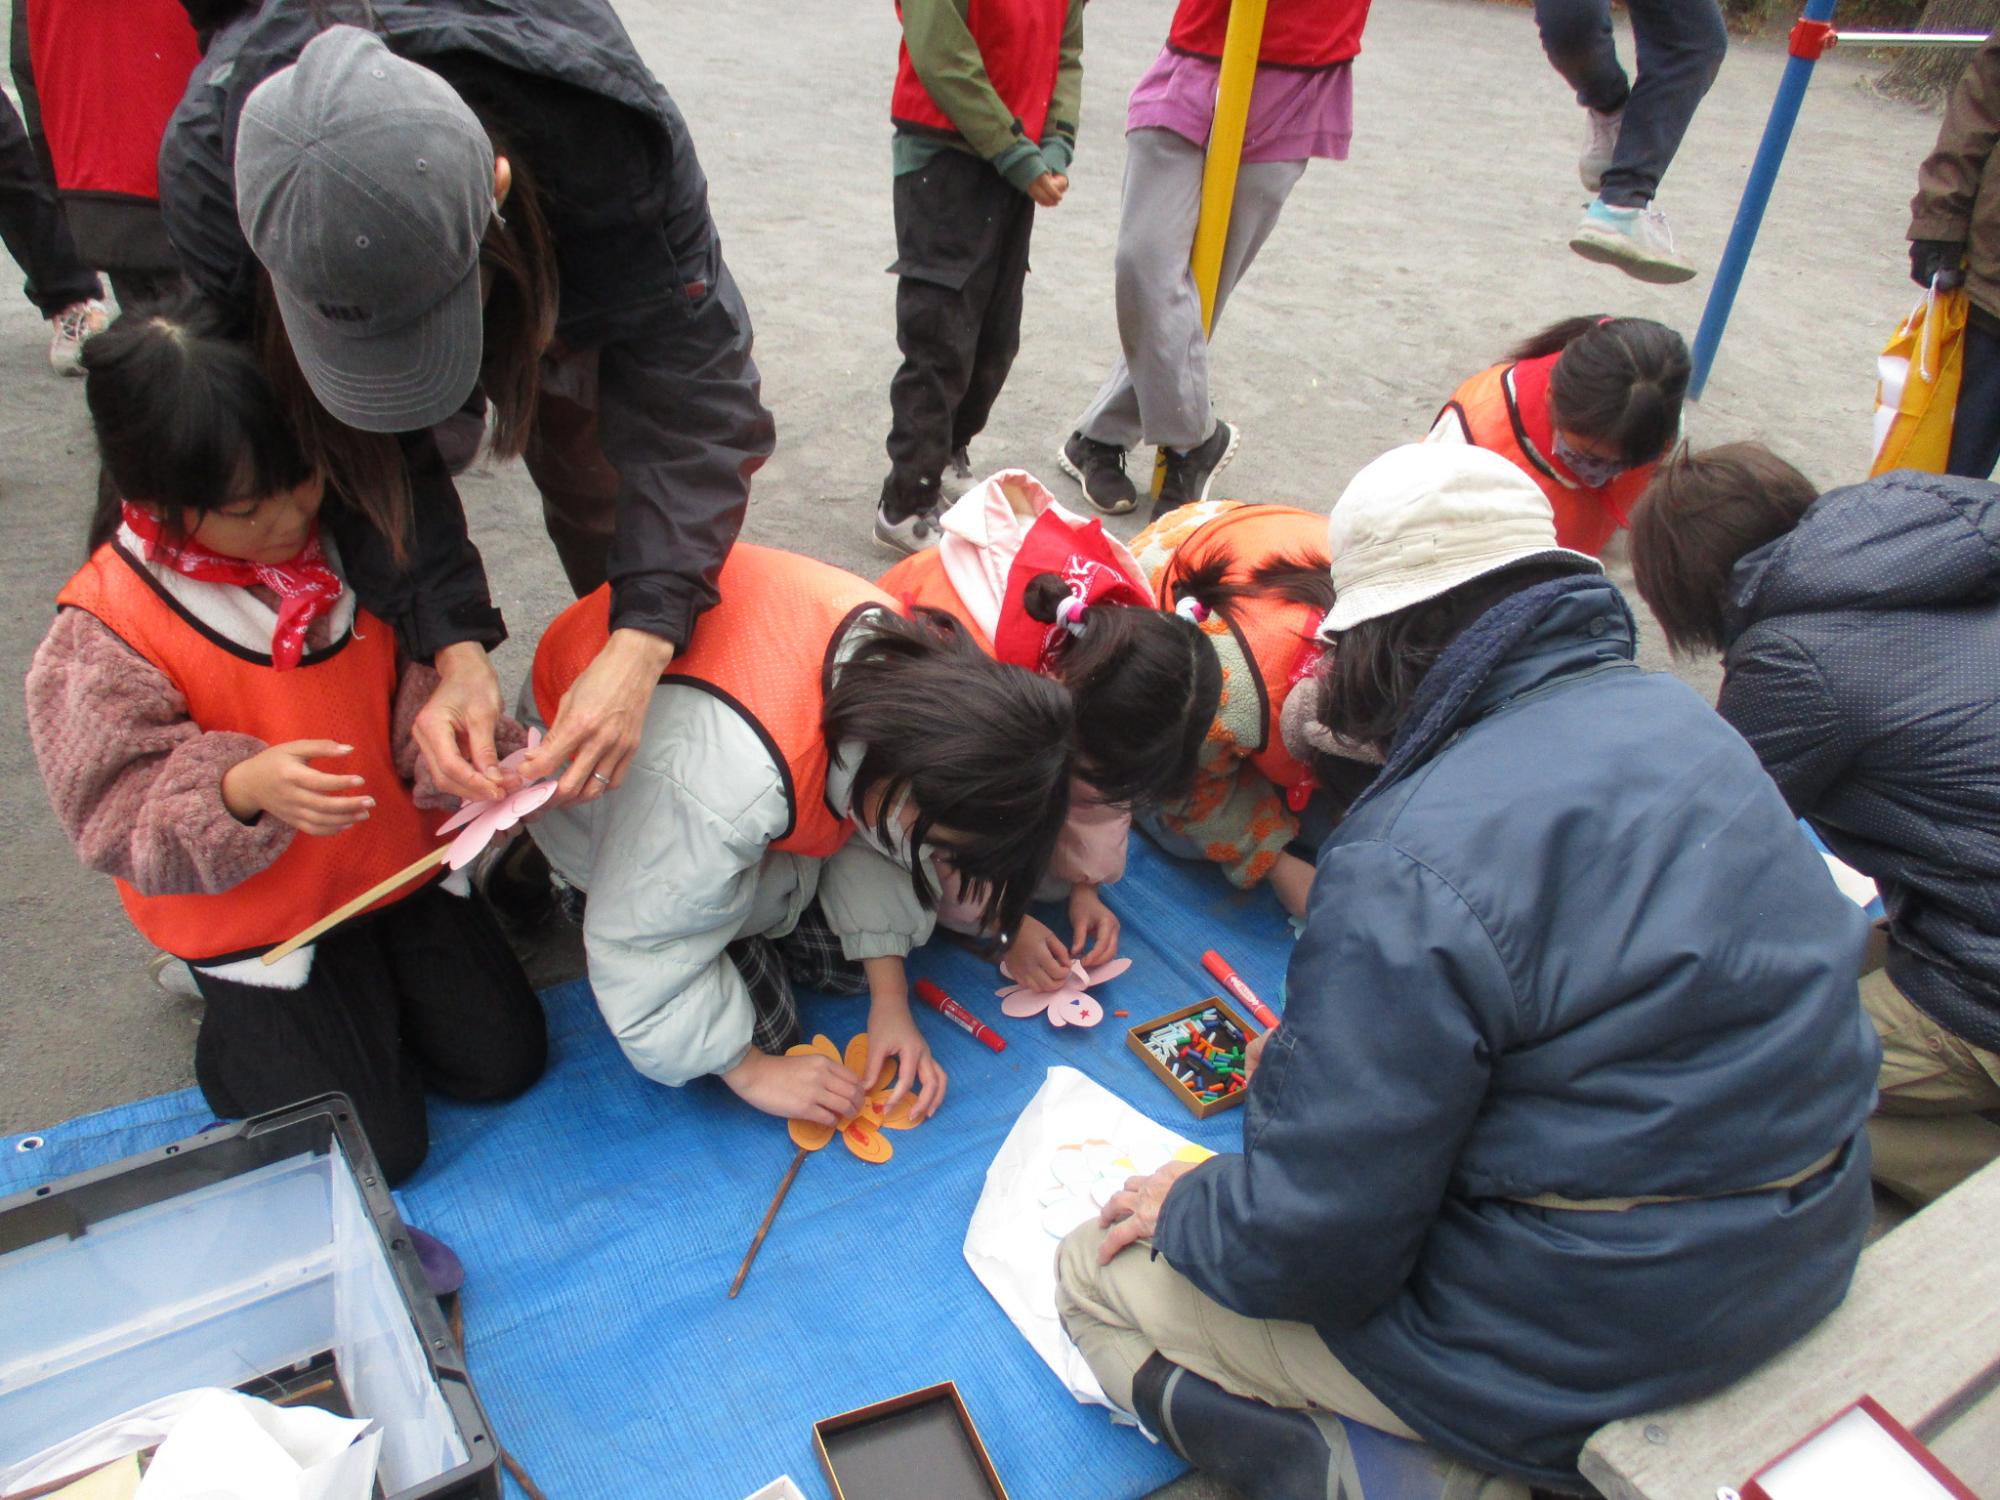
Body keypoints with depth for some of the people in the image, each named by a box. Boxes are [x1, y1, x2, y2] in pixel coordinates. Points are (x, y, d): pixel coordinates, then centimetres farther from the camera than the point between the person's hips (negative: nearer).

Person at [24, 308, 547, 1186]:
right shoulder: (106, 631, -22)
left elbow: (411, 672, 2)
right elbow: (116, 816, -18)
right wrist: (241, 790, -37)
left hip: (397, 861, 5)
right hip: (255, 919, -4)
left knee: (503, 1061, 8)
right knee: (376, 1146, -3)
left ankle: (365, 990, 33)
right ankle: (237, 1025, 24)